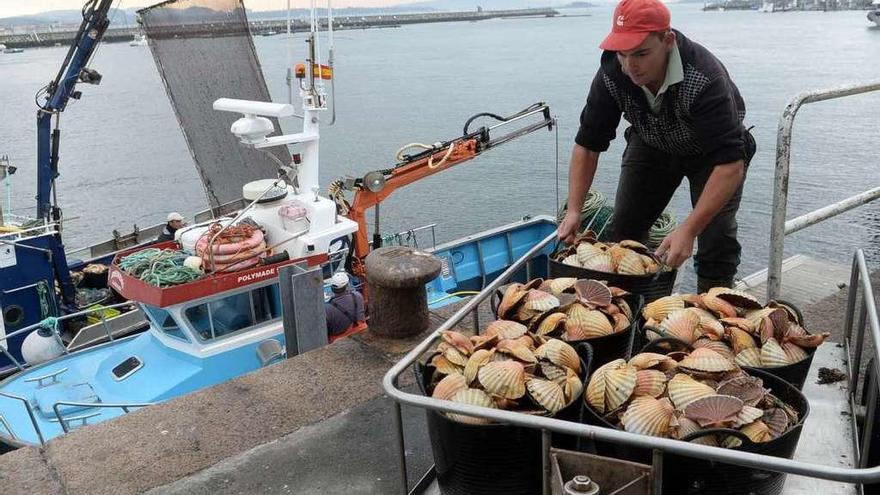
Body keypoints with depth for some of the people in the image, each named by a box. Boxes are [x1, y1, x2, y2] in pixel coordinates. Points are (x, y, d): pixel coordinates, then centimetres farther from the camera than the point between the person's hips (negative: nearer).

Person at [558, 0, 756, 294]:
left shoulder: (705, 79, -40)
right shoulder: (612, 75, -26)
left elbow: (730, 164, -42)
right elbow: (587, 145, -17)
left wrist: (689, 230, -49)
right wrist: (573, 211, -26)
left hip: (711, 152, -4)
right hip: (652, 145, 4)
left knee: (716, 240, -15)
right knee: (623, 232, 0)